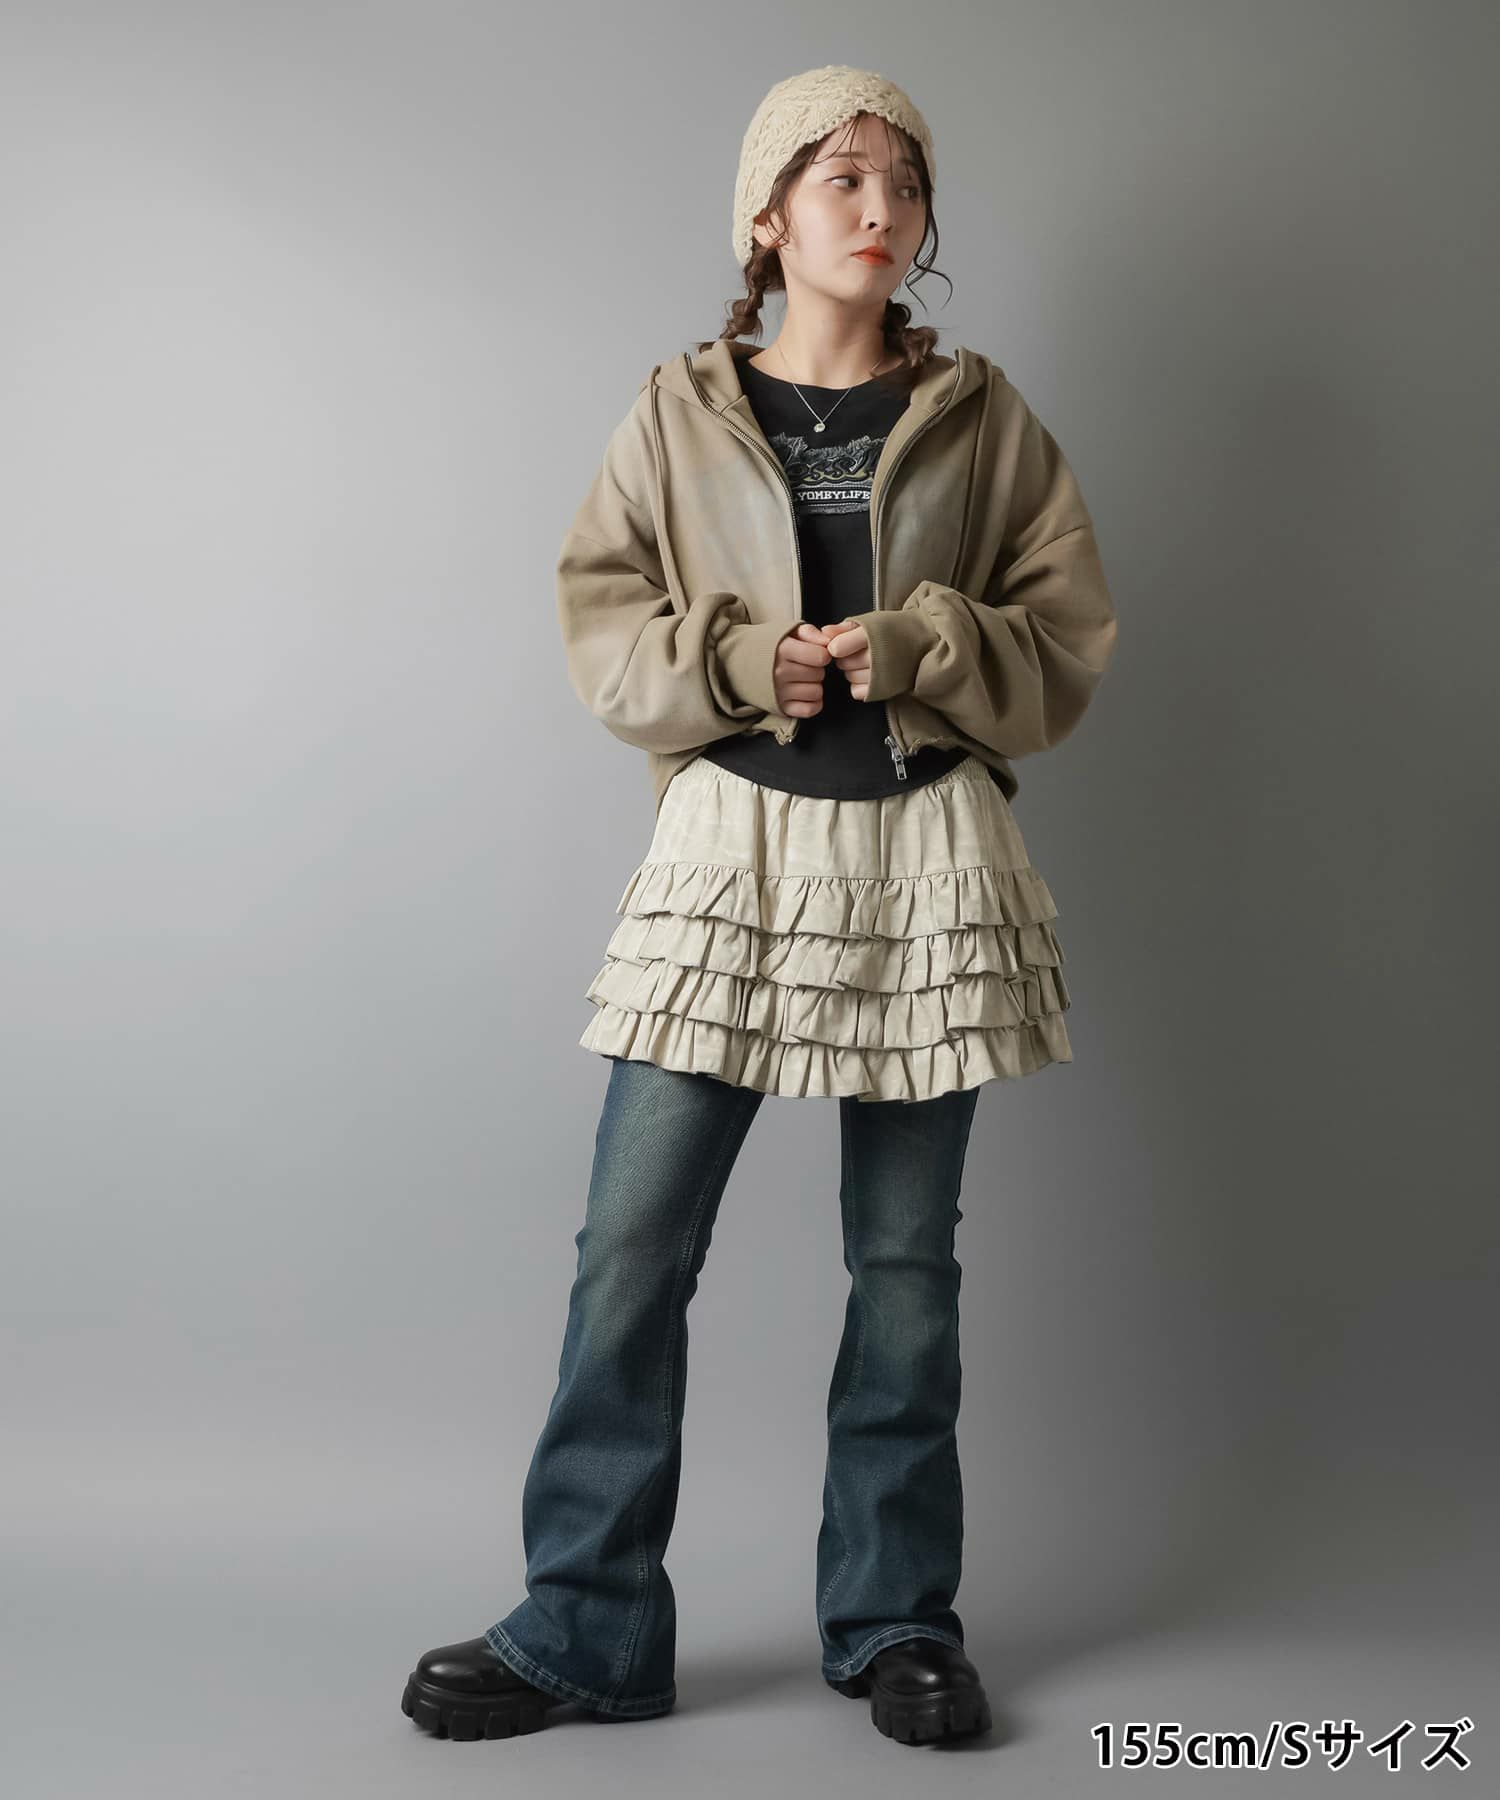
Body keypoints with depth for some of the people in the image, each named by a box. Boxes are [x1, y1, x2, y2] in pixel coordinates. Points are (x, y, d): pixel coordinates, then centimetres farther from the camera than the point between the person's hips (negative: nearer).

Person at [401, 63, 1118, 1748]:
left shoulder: (983, 420, 8)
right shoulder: (677, 415, 7)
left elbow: (1069, 644, 4)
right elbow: (602, 630, 4)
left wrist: (915, 647, -12)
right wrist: (739, 661, -13)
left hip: (926, 862, 1)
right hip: (731, 850, 0)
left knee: (905, 1258, 6)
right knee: (631, 1245, -4)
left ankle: (895, 1619, 22)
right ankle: (583, 1627, 11)